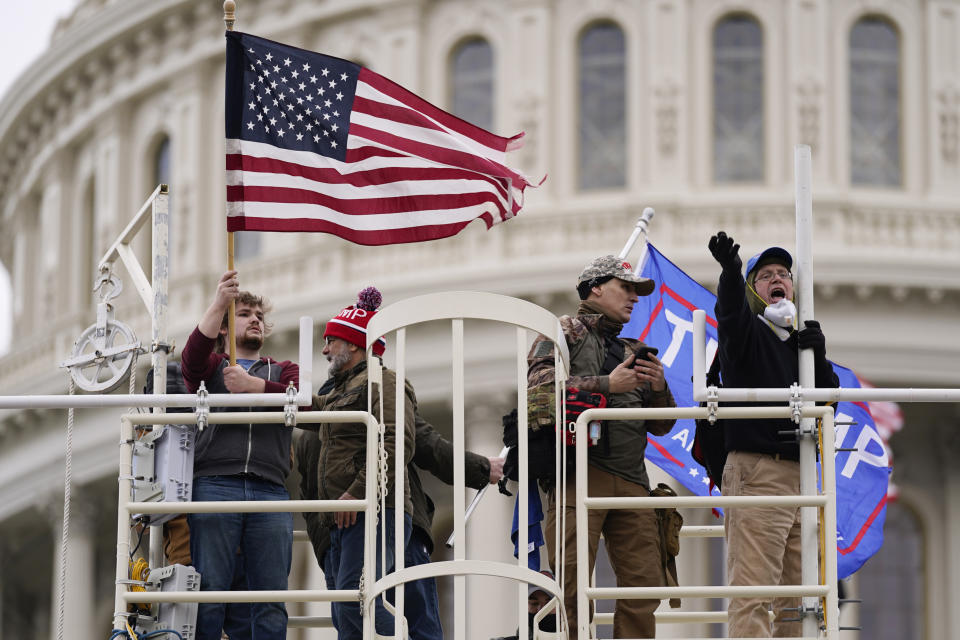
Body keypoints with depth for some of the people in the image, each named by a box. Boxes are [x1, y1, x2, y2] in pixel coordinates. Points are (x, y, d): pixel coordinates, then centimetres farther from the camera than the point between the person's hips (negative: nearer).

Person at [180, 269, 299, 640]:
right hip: (214, 486, -2)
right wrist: (220, 302, -16)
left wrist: (253, 385, -11)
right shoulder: (212, 366, 19)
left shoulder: (283, 371, 24)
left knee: (271, 598, -2)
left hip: (269, 491, 2)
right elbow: (192, 358, -7)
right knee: (210, 593, -8)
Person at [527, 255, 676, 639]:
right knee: (571, 583, -11)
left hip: (631, 478, 6)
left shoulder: (633, 351, 28)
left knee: (645, 583, 1)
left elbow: (660, 426, 26)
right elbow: (540, 387, -8)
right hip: (581, 473, -6)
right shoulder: (564, 331, 10)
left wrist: (658, 389, 5)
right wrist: (607, 386, -8)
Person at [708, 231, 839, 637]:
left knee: (798, 599, 6)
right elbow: (730, 311, -20)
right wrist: (730, 271, -41)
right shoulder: (747, 332, 4)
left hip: (800, 475, 7)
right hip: (756, 470, -7)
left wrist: (818, 357, -1)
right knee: (752, 592, -16)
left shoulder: (801, 341, 23)